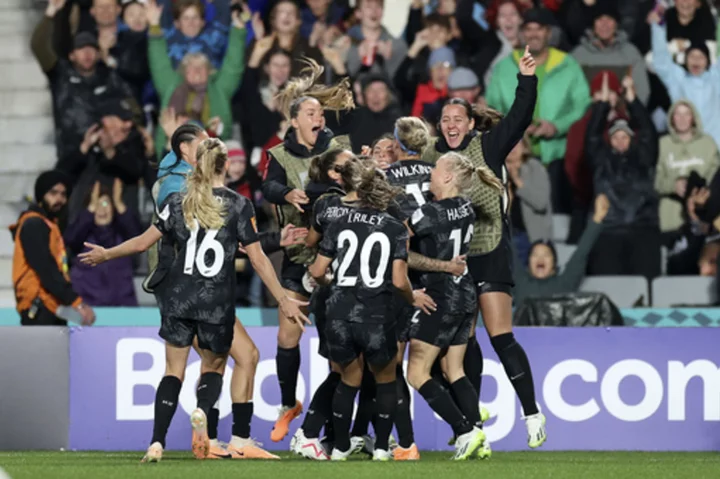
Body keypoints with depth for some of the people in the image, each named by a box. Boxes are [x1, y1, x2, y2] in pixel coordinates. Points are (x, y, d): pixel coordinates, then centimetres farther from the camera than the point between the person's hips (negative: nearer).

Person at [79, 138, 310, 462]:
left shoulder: (178, 202, 3)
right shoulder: (239, 206, -3)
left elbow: (143, 243, 5)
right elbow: (257, 259, -5)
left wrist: (105, 255, 22)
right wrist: (284, 301, 0)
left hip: (179, 298, 2)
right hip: (217, 302, -2)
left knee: (173, 371, 8)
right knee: (214, 368, 15)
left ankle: (157, 443, -4)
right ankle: (202, 411, -18)